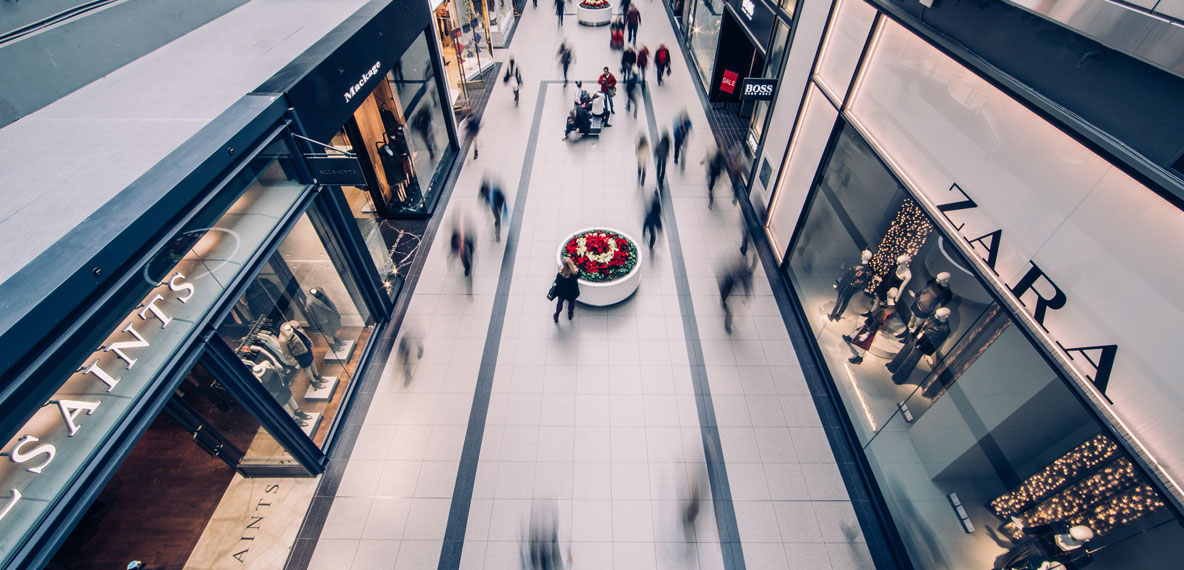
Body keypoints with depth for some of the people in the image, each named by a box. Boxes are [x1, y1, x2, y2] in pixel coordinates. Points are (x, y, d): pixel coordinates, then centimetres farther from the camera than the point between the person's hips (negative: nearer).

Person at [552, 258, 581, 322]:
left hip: (562, 293, -1)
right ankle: (570, 315, 59)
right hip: (572, 292, 1)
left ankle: (556, 317, 51)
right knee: (571, 302, 32)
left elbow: (557, 282, -18)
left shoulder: (560, 274, -37)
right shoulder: (576, 272, -32)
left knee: (560, 303, 28)